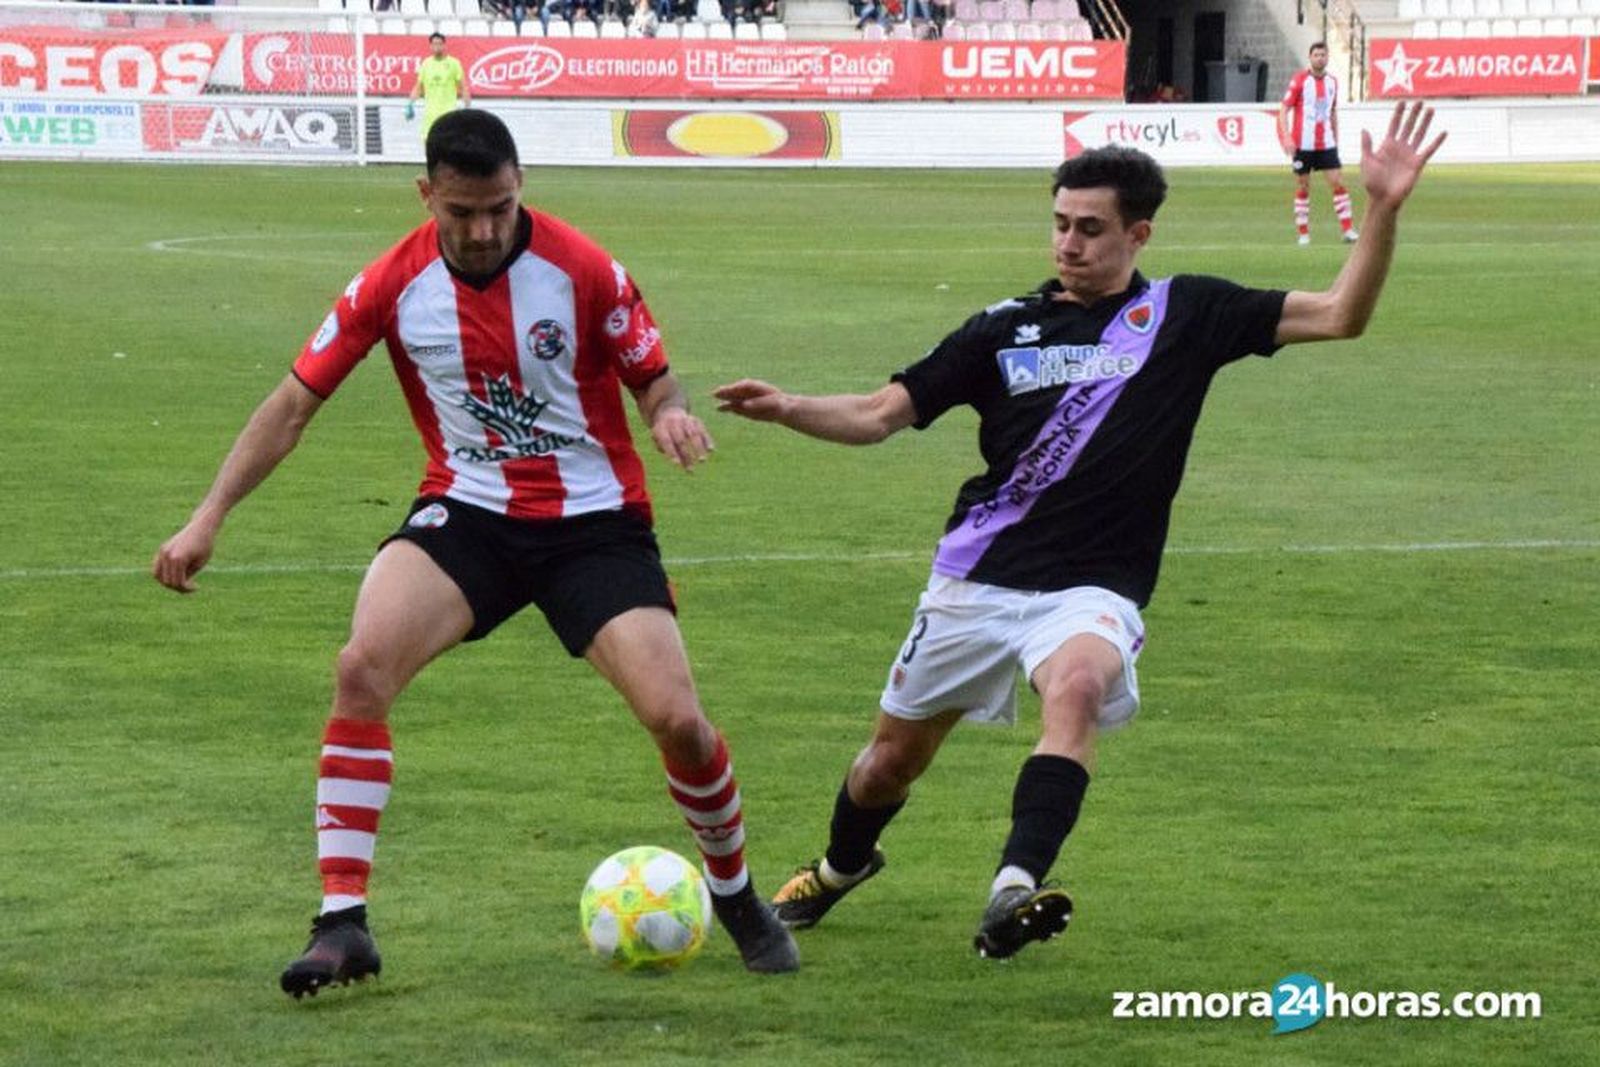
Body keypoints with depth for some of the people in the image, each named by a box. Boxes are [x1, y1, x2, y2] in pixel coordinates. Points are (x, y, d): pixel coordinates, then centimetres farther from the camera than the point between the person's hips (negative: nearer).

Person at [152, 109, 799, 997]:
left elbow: (654, 380, -1)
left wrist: (672, 415, -26)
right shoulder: (395, 284, -7)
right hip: (467, 514, 1)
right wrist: (207, 520, -5)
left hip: (594, 521, -1)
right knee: (363, 666, -24)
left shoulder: (584, 271, -12)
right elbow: (296, 400, 0)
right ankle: (342, 922, -19)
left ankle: (735, 895, 18)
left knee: (676, 719, -13)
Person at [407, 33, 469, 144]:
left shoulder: (453, 63, -1)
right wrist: (410, 104, 4)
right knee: (428, 141, 1)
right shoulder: (426, 64, 9)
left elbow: (463, 88, 1)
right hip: (430, 112, 3)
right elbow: (419, 87, 15)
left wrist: (467, 106, -6)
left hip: (448, 110, -3)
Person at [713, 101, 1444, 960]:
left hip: (1093, 589, -3)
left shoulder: (1186, 314, 1)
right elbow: (880, 414, 3)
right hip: (979, 576, 3)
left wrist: (1382, 211, -16)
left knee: (1076, 686, -36)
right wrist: (785, 408, -15)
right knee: (896, 753, 12)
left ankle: (1013, 892, -46)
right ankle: (841, 866, 45)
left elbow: (1337, 314, -2)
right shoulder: (1006, 330, 3)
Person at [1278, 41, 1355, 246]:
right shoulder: (1299, 80, -6)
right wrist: (1287, 137, -19)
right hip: (1302, 144, -4)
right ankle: (1303, 233, 9)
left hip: (1326, 144, 4)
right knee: (1303, 188, 2)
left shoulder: (1332, 81, 9)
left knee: (1338, 183, -5)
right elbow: (1284, 110, -7)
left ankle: (1347, 229, -3)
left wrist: (1336, 138, 17)